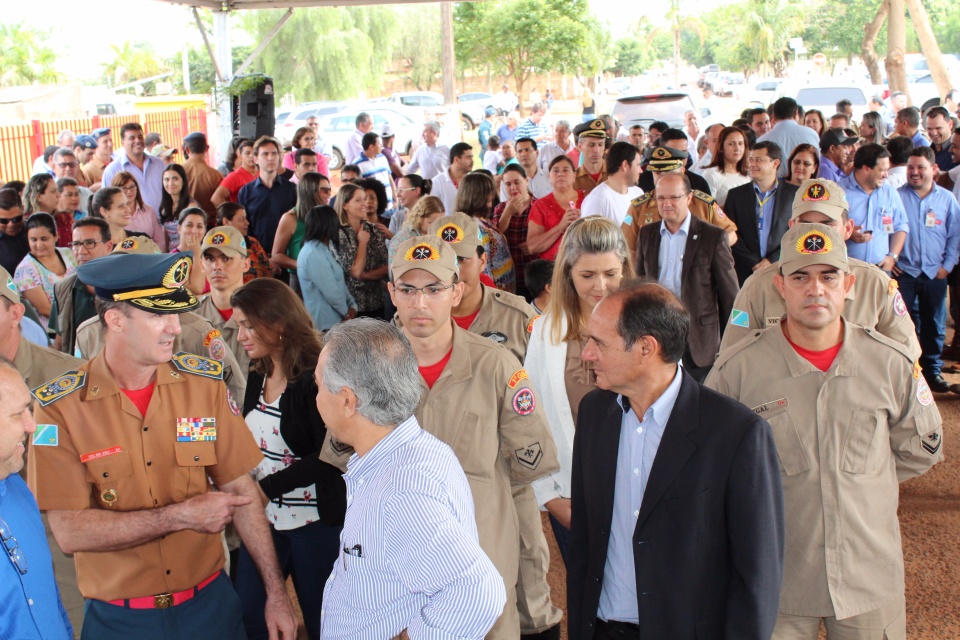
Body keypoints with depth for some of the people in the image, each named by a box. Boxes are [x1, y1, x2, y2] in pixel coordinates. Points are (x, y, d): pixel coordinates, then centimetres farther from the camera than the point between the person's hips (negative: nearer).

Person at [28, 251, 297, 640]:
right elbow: (70, 532, -18)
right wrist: (181, 515, -19)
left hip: (209, 603, 2)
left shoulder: (204, 382, -6)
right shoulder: (59, 407, -14)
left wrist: (276, 593, -4)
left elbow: (240, 491, -2)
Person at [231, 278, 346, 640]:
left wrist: (269, 487, -18)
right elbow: (252, 442, 13)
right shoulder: (258, 376, 6)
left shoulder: (314, 378, -17)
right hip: (264, 516, 7)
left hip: (314, 521, -7)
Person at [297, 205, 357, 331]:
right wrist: (346, 312, -5)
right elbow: (332, 292, -21)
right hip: (326, 324, -10)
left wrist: (352, 305, 0)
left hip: (335, 320, 10)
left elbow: (339, 282, 14)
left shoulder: (323, 249, 12)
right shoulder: (314, 254, -21)